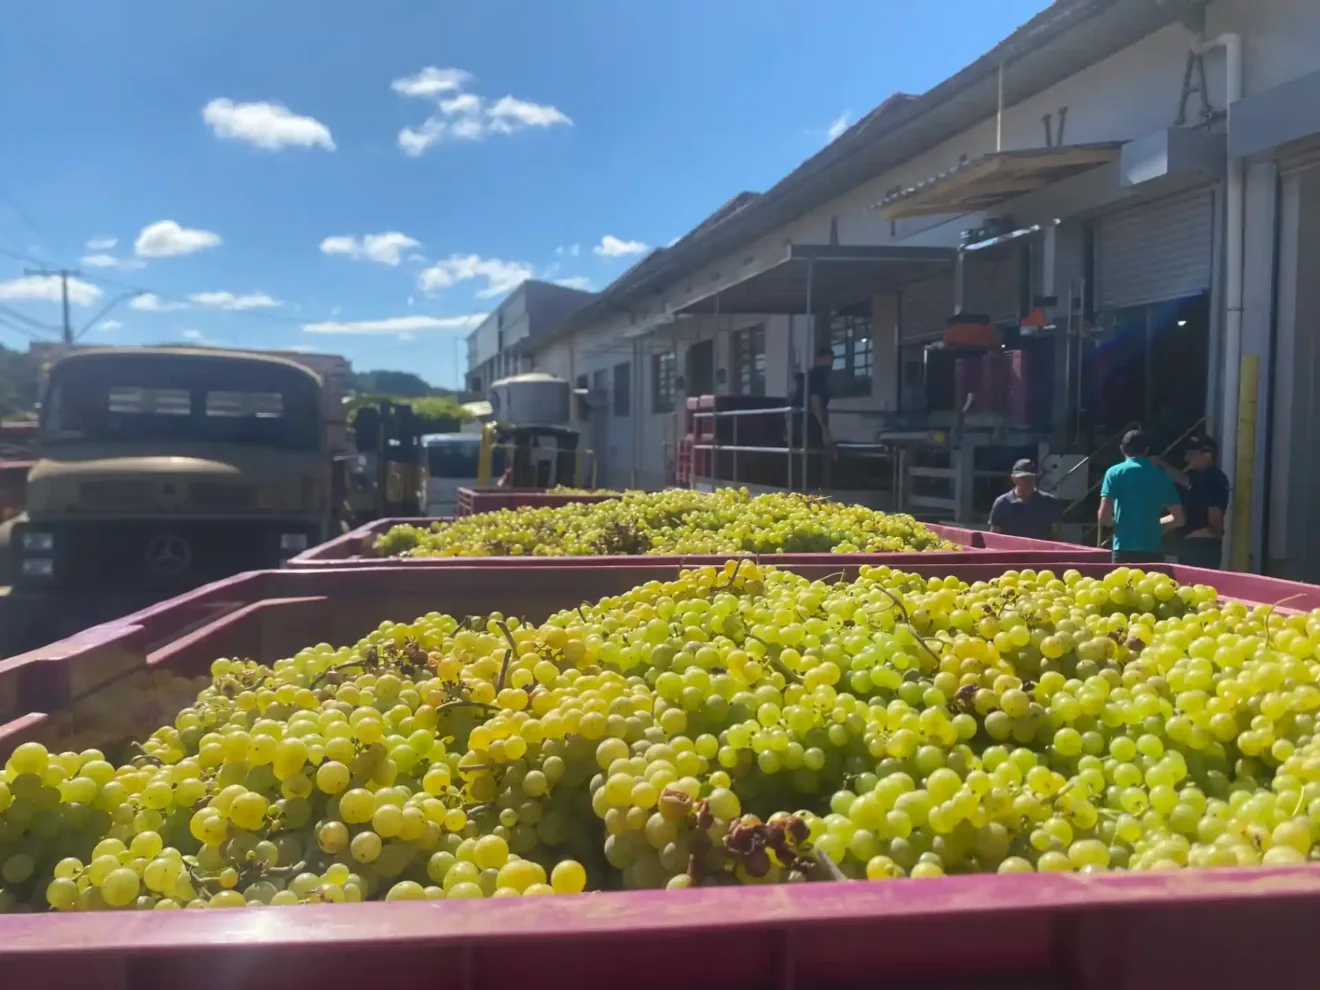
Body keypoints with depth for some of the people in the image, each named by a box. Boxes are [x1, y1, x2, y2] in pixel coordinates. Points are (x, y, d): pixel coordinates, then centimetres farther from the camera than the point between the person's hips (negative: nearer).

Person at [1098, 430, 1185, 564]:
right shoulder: (1161, 476, 9)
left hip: (1125, 549, -3)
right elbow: (1178, 518, 10)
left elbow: (1104, 517, -7)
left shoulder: (1115, 472, -1)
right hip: (1154, 550, 3)